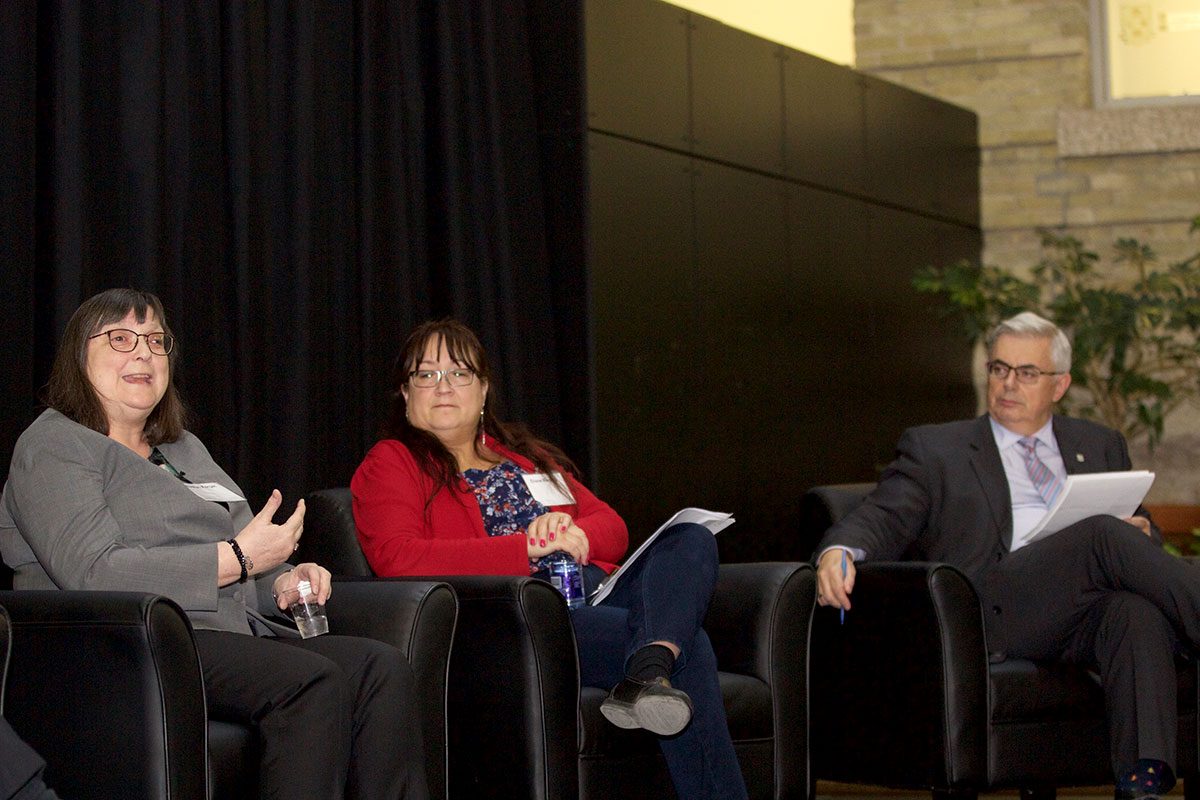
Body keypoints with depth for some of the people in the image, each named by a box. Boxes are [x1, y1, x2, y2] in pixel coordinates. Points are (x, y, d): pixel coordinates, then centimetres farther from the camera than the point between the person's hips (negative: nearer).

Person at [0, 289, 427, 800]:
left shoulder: (183, 448, 28)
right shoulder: (54, 446, 1)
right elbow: (92, 574, -16)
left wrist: (280, 583, 4)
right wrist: (237, 558, -15)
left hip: (234, 635, 8)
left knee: (382, 668, -20)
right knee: (312, 680, -32)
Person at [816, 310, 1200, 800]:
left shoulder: (1099, 446, 30)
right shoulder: (934, 448, 21)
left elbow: (1143, 533, 29)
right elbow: (883, 519, 8)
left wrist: (1140, 533, 2)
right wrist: (839, 551, -16)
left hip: (1095, 607, 3)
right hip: (994, 610, -3)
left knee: (1141, 613, -35)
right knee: (1104, 535, -30)